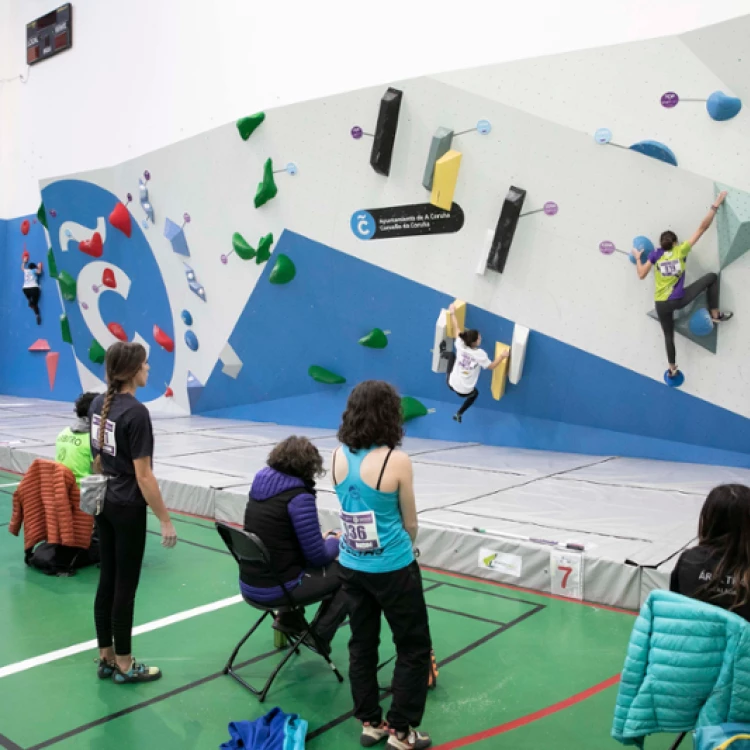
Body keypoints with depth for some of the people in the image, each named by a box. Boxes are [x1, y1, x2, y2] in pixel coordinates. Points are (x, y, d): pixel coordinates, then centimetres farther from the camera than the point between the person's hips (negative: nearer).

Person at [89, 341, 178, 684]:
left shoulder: (99, 404, 4)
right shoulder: (136, 412, -21)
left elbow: (97, 459, 12)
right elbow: (142, 475, -20)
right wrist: (165, 520, -15)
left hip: (103, 504, 8)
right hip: (127, 508, -8)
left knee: (107, 581, 15)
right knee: (125, 586, 3)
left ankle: (105, 659, 26)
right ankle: (124, 665, 16)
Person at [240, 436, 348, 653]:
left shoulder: (260, 486, 4)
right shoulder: (299, 497, -17)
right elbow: (318, 556, -14)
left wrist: (321, 539, 15)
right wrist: (335, 541, 7)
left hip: (249, 584, 8)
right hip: (277, 589, -8)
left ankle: (289, 620, 27)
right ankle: (319, 636, 7)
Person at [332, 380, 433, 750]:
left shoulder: (338, 456, -5)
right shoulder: (396, 461, -20)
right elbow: (410, 522, -7)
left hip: (351, 566, 6)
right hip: (392, 569, -5)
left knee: (361, 644, 19)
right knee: (414, 647, 12)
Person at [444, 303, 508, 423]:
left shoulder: (460, 345, -17)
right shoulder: (480, 354, -26)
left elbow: (458, 329, -1)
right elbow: (491, 366, -11)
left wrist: (453, 314, 12)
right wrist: (503, 356, -1)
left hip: (451, 383, 3)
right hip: (464, 391, -3)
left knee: (452, 354, 24)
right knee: (475, 394, 38)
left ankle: (443, 354, 58)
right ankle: (459, 414, 36)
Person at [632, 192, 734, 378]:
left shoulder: (655, 255, -1)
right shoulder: (681, 250, -5)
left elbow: (641, 275, 2)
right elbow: (702, 228, -5)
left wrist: (638, 258, 18)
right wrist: (716, 206, -2)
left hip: (662, 304, 3)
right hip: (679, 300, -3)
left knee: (668, 335, 20)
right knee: (712, 277, 13)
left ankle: (672, 369, 28)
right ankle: (716, 315, 18)